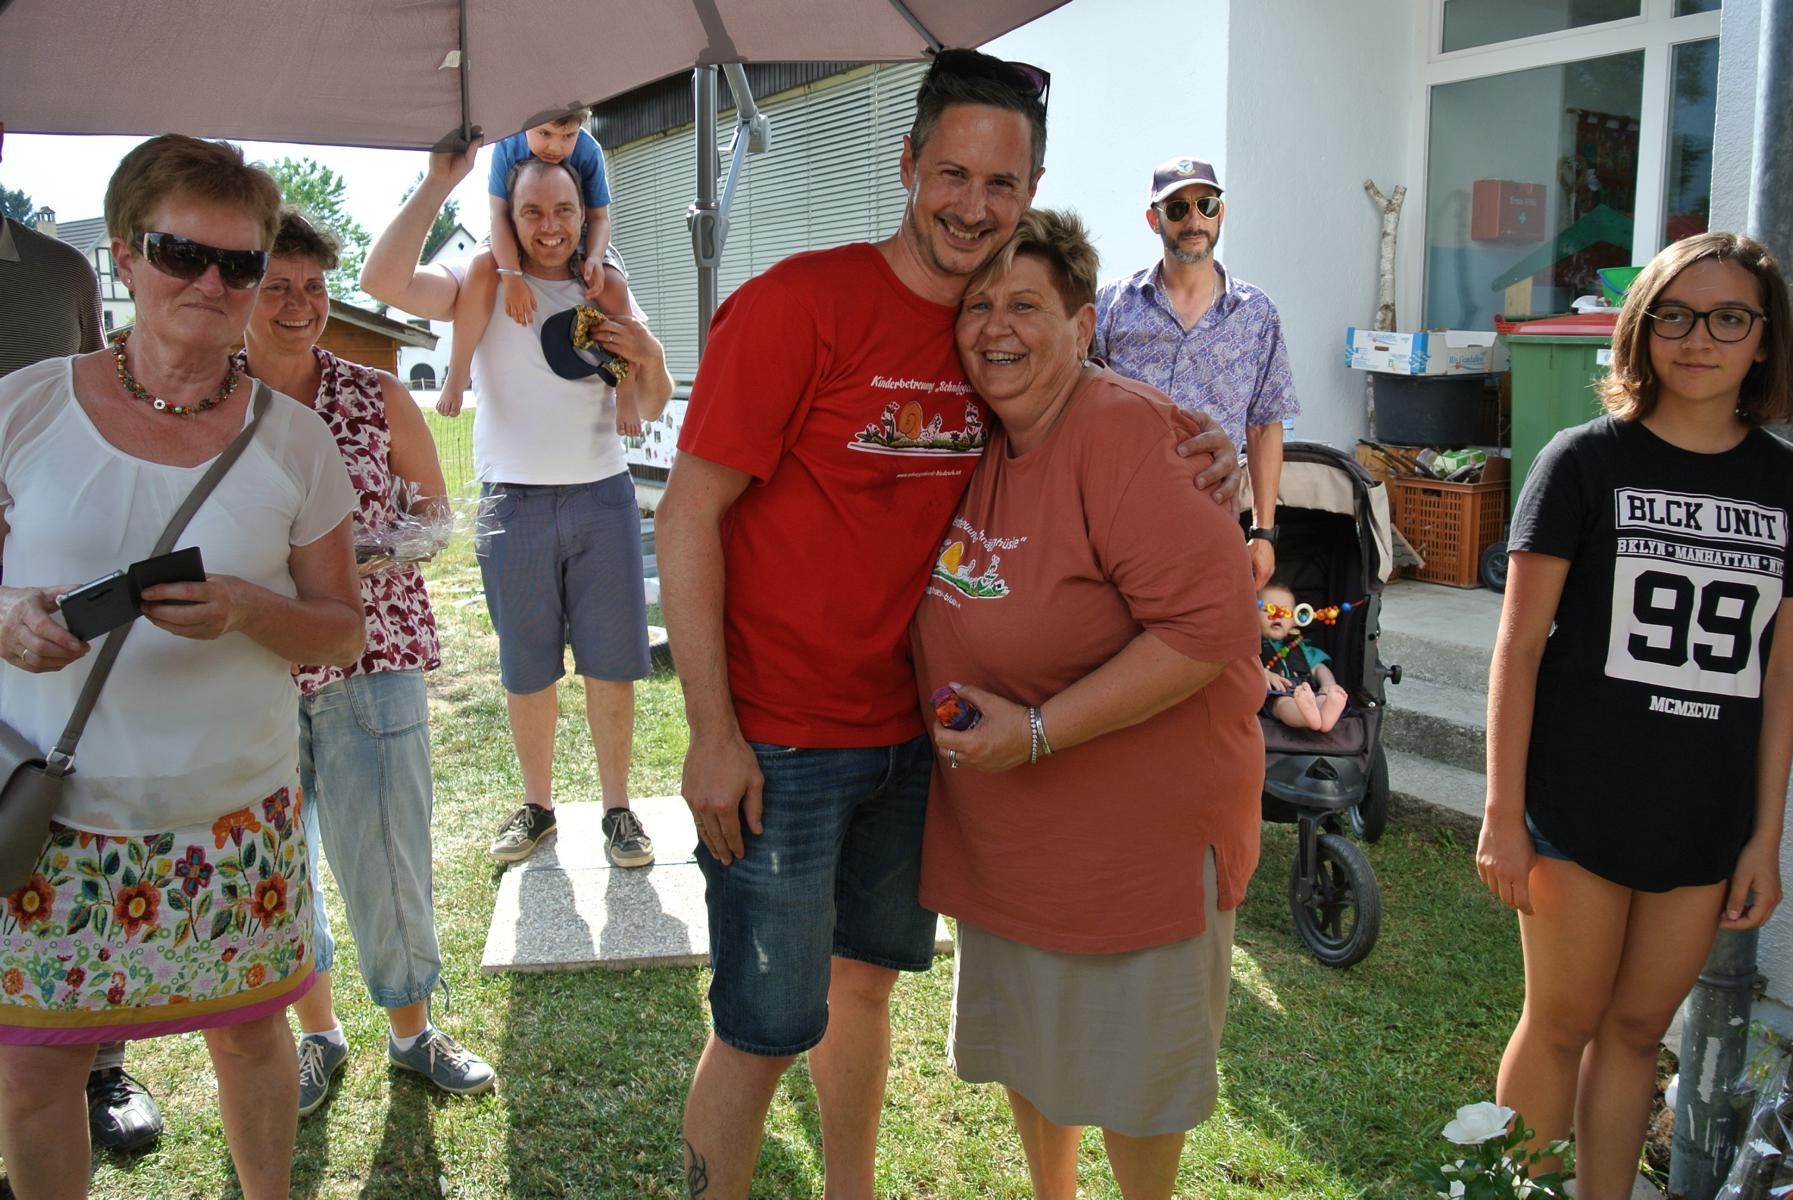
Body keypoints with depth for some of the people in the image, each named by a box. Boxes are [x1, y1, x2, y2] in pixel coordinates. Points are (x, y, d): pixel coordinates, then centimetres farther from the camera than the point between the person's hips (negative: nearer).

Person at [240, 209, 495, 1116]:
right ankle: (315, 1032, 35)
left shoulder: (376, 396, 1)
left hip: (372, 653, -1)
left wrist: (382, 546, -12)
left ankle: (411, 1029, 26)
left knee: (385, 853, 2)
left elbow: (435, 510, 9)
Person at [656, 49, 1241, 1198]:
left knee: (866, 980, 21)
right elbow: (688, 517, -14)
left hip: (910, 734, 6)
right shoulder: (797, 304, -15)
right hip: (777, 746, -6)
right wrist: (715, 736, -17)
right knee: (765, 1029, 4)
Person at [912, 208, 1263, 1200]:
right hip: (1001, 823, 8)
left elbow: (1208, 626, -29)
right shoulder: (972, 440, 3)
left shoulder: (1128, 432, -22)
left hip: (1138, 823, -7)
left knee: (1129, 1078, 13)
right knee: (1026, 1047, 25)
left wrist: (1039, 732, -27)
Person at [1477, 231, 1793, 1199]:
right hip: (1580, 804, -3)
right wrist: (1502, 815, -9)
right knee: (1562, 1024, 7)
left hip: (1706, 820, 3)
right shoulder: (1585, 462, -5)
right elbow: (1519, 646, -6)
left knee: (1637, 1028, 14)